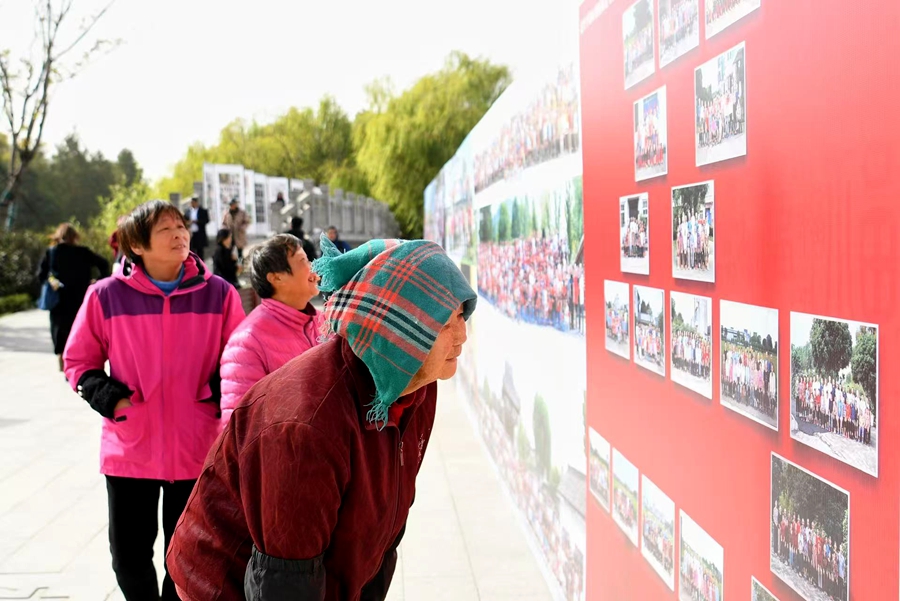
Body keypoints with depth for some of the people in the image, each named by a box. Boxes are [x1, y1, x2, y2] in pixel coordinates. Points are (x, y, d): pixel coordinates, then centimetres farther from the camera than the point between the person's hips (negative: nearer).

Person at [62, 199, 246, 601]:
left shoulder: (218, 294, -3)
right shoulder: (107, 296, -5)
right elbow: (78, 361, 5)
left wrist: (221, 395, -12)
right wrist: (107, 398, -12)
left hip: (197, 451, 0)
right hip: (129, 448, 0)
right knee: (129, 556, 14)